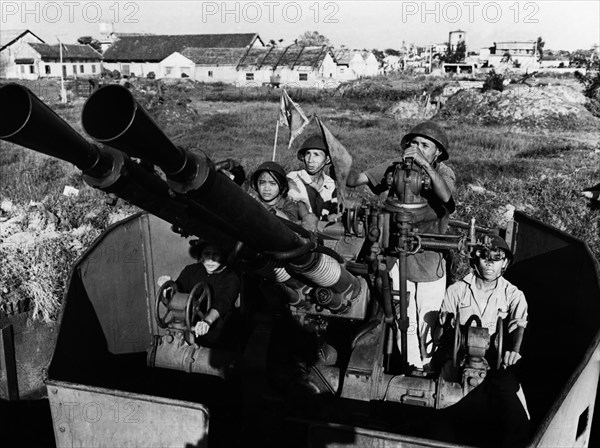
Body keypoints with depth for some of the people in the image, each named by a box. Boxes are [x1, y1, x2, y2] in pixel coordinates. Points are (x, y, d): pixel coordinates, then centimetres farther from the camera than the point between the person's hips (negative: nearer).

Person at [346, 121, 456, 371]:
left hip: (431, 259, -1)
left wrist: (425, 164, -44)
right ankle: (413, 367, 33)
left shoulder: (444, 173, -11)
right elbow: (353, 181, -11)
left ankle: (427, 366, 33)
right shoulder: (396, 167, -7)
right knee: (405, 321, 12)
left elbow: (445, 196, -35)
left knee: (428, 322, 8)